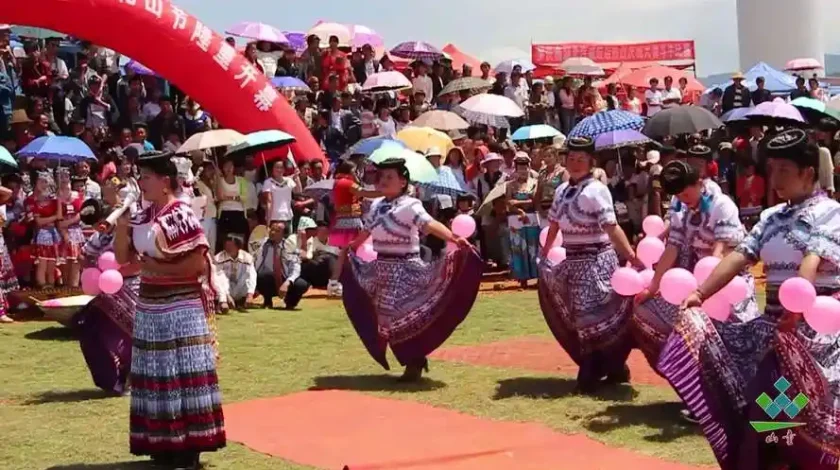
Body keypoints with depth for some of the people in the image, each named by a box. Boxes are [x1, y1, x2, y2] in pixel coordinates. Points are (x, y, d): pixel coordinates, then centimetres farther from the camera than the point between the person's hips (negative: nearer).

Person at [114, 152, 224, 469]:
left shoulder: (181, 216, -13)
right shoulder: (143, 217, 9)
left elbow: (197, 264, -17)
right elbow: (123, 258, 11)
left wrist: (157, 267, -15)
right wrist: (120, 227, -5)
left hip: (180, 309, -8)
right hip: (150, 307, 8)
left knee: (183, 376, -4)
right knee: (157, 376, 11)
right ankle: (163, 443, 20)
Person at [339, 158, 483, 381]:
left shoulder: (410, 205, -13)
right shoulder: (376, 205, 9)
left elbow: (430, 225, -29)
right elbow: (367, 231, 26)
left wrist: (454, 238, -46)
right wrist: (349, 249, 40)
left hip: (405, 267, -7)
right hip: (381, 267, 8)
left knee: (406, 316, -8)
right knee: (386, 316, 10)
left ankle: (414, 363, 7)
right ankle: (412, 360, 22)